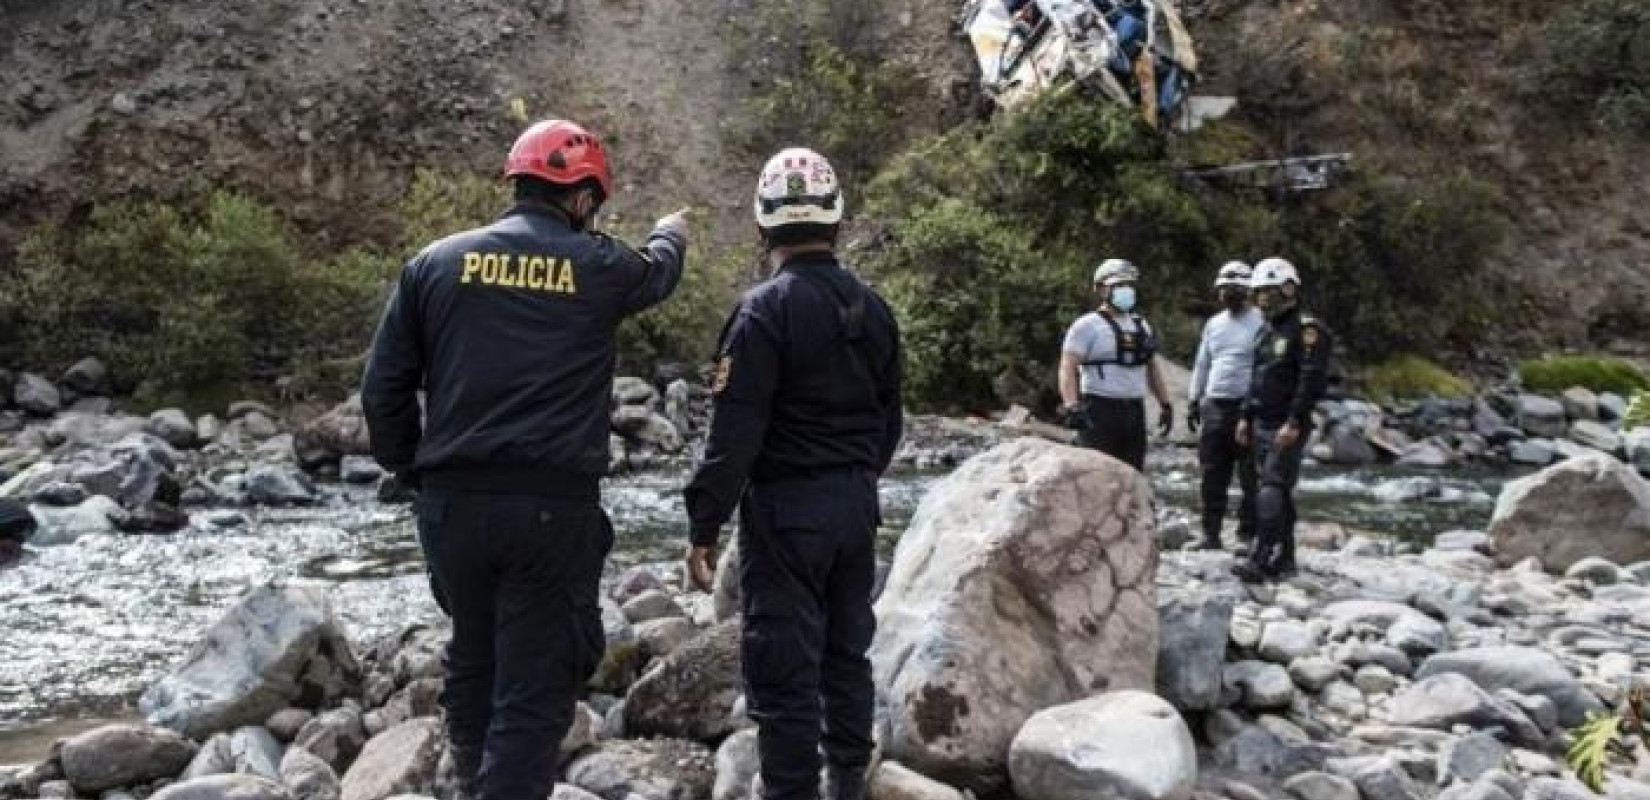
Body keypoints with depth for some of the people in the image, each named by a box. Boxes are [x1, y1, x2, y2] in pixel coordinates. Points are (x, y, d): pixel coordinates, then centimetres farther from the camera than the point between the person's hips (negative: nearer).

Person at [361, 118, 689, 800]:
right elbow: (656, 272, 25)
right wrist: (672, 234, 47)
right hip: (554, 506, -4)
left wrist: (413, 472, 15)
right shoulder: (599, 266, 1)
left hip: (453, 502, 4)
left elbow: (384, 386, 4)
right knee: (533, 690, 2)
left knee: (472, 668, 22)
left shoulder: (437, 262, 5)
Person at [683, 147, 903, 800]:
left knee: (784, 660, 1)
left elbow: (733, 433, -18)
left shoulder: (765, 310, -15)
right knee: (848, 646, 18)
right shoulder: (873, 308, 6)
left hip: (785, 508, -7)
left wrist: (704, 527, -12)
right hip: (858, 503, 7)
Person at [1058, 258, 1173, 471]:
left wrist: (1165, 404, 17)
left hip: (1135, 412, 7)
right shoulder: (1088, 325, -5)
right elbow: (1068, 367, -13)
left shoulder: (1142, 326, 17)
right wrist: (1072, 406, -26)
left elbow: (1152, 368, 24)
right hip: (1099, 412, -7)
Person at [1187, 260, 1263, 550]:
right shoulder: (1213, 324, 16)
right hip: (1214, 406, 6)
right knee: (1213, 476, 7)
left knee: (1251, 477, -1)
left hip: (1248, 407, -6)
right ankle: (1211, 533, 14)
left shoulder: (1261, 323, -3)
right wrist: (1193, 401, 16)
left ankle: (1248, 533, 6)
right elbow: (1201, 365, 22)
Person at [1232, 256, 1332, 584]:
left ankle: (1260, 559, -17)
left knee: (1273, 491, -14)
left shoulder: (1307, 330, -12)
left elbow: (1312, 381, -19)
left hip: (1287, 427, -9)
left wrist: (1294, 423, -24)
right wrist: (1247, 417, 18)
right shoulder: (1265, 331, 17)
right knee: (1277, 492, 12)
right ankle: (1284, 558, 19)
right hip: (1263, 425, 9)